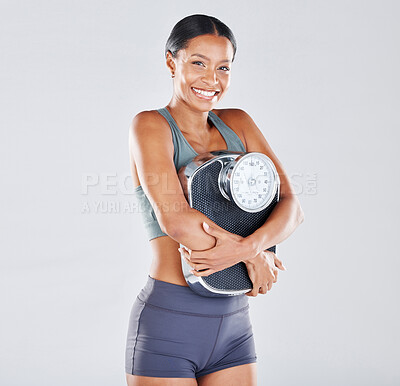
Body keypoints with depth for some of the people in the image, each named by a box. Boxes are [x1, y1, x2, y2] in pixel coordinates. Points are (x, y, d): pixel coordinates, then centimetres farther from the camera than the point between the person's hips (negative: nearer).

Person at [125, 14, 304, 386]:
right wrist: (256, 256, -14)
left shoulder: (238, 124, 9)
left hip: (234, 326, 5)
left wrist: (245, 247, -19)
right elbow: (174, 218, -21)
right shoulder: (150, 125, -6)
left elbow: (292, 205, -1)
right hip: (166, 326, -5)